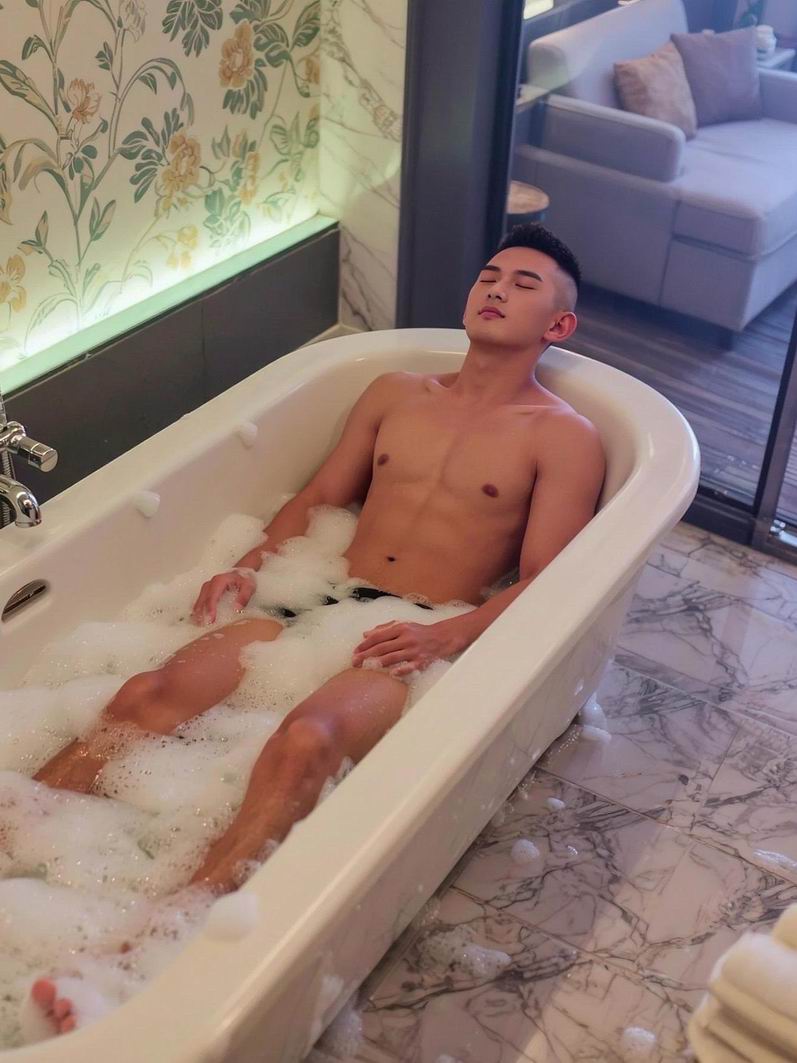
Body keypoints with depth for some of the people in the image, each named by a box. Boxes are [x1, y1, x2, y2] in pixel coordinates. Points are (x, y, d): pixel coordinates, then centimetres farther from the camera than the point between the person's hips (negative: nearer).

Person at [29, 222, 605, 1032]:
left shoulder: (565, 438, 6)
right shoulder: (396, 393, 20)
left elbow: (545, 581, -3)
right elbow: (316, 497, 20)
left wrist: (449, 636, -21)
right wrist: (251, 566, 1)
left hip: (423, 640, -5)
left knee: (306, 739, -37)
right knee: (147, 694, -22)